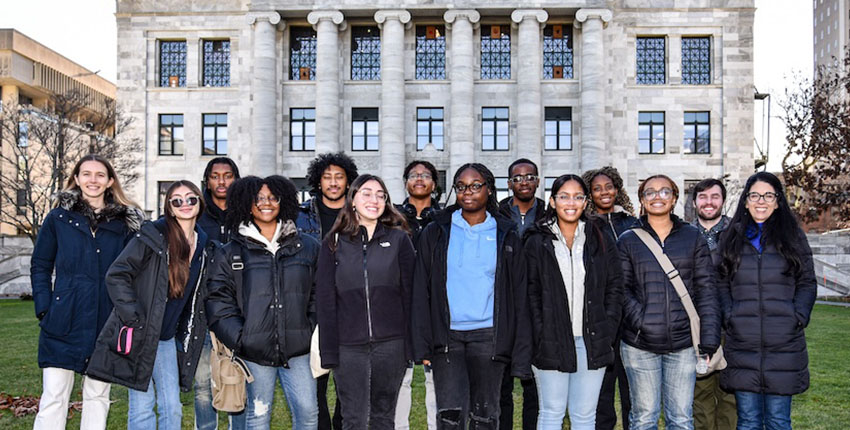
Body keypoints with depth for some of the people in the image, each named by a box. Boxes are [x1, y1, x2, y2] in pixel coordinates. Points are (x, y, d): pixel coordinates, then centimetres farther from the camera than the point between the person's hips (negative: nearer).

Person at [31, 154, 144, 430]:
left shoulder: (125, 222, 5)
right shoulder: (59, 218, 3)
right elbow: (40, 267, 6)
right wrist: (44, 309, -3)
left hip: (106, 323, 1)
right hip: (63, 323, -1)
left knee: (98, 395, 11)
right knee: (54, 397, -1)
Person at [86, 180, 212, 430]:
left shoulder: (204, 245, 8)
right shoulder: (153, 236, -10)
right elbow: (116, 276, -11)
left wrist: (189, 333, 12)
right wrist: (134, 319, -17)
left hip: (168, 337, 5)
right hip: (139, 334, -5)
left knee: (172, 407, 7)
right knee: (142, 407, 0)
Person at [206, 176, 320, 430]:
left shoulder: (307, 246, 8)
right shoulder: (231, 253, 6)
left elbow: (319, 293, 10)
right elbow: (218, 301, 3)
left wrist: (313, 331, 2)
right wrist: (238, 338, -7)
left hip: (298, 349, 1)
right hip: (255, 351, -1)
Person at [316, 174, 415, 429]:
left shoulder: (399, 239, 4)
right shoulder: (334, 243, 5)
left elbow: (410, 293, 2)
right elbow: (325, 299, 4)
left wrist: (412, 342, -3)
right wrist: (328, 351, -2)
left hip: (391, 343, 0)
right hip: (349, 345, 0)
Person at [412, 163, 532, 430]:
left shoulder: (506, 237, 8)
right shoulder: (436, 233, 7)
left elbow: (519, 298, 6)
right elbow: (421, 293, 5)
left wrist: (521, 355, 0)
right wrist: (422, 345, -3)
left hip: (488, 337, 1)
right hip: (447, 337, 0)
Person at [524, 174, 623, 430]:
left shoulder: (601, 241, 7)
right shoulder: (537, 242, 1)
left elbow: (615, 289, 7)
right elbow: (531, 294, -1)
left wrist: (606, 334, -1)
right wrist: (541, 336, -9)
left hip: (592, 342, 2)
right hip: (551, 342, -2)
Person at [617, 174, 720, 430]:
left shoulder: (693, 238, 8)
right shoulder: (628, 241, 5)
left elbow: (706, 289, 4)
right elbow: (622, 289, 1)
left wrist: (709, 339, -4)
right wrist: (641, 321, -15)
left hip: (683, 344, 1)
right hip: (639, 345, -1)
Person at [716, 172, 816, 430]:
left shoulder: (793, 237, 7)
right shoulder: (731, 238, 9)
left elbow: (807, 283, 7)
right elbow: (722, 283, 9)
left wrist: (798, 318, -7)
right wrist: (729, 316, -5)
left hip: (784, 345, -1)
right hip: (742, 345, 1)